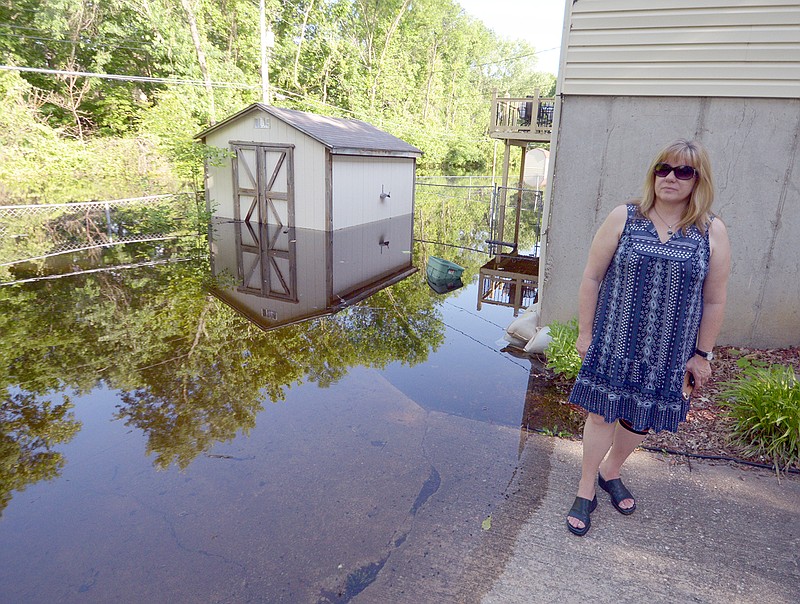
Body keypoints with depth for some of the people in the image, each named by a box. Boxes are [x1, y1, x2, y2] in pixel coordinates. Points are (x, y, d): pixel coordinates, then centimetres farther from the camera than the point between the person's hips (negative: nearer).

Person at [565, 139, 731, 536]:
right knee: (601, 413, 6)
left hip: (669, 353, 2)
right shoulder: (623, 218, -5)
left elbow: (714, 301, 2)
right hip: (613, 343, -1)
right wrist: (585, 332, -3)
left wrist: (702, 354, 3)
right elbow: (592, 278, -3)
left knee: (642, 419, 15)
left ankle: (610, 471, 43)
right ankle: (586, 491, 25)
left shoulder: (712, 233, -3)